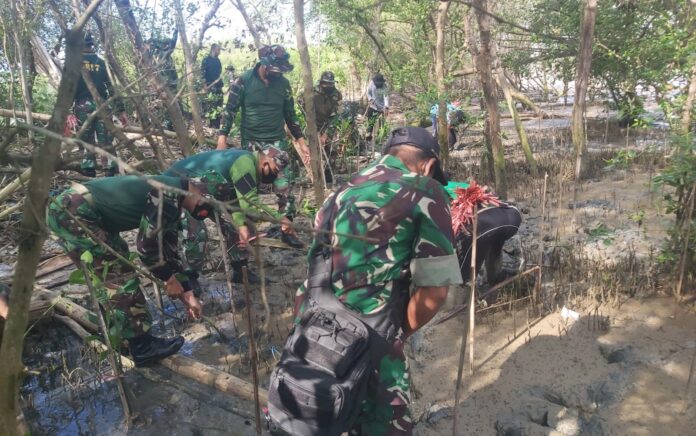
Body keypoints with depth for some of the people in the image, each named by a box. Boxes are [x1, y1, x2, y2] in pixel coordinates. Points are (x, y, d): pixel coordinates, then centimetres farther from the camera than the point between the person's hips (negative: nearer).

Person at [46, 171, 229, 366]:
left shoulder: (171, 201, 13)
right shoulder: (168, 194, -18)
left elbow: (168, 250, 18)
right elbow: (147, 243, -18)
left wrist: (188, 294, 18)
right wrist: (169, 278, -3)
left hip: (68, 210, 11)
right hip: (72, 212, -11)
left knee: (113, 273, 19)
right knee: (121, 276, -8)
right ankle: (142, 346, 0)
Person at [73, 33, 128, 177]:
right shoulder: (101, 62, 14)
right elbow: (111, 87, 9)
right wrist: (121, 110, 9)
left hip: (83, 106, -2)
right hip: (102, 105, 2)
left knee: (87, 143, -1)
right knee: (106, 142, 2)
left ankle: (89, 180, -4)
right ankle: (110, 175, -2)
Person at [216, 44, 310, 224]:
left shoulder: (284, 84, 4)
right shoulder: (244, 81, -4)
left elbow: (290, 115, 12)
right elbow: (230, 110, -1)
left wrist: (301, 142, 8)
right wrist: (222, 137, -9)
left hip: (278, 142, 2)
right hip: (250, 143, -1)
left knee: (285, 188, -5)